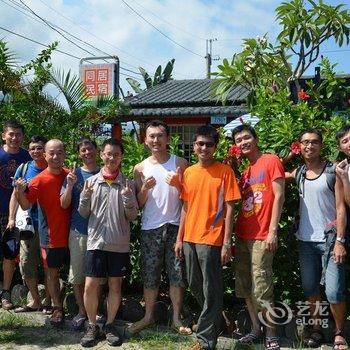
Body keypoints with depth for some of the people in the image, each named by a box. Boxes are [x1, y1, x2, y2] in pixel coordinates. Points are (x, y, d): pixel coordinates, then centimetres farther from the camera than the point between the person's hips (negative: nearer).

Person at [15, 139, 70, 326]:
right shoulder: (40, 180, -12)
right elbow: (26, 205, -16)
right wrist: (20, 191, -33)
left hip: (71, 233, 3)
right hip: (51, 235, -3)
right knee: (52, 272, 9)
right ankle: (58, 308, 23)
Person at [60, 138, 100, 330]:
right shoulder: (74, 175, 2)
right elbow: (64, 204, -2)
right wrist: (70, 186, -18)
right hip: (79, 231, 0)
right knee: (77, 274, 5)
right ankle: (81, 311, 21)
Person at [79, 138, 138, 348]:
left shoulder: (127, 184, 1)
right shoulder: (92, 182, 3)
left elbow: (132, 217, 0)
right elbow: (83, 213, 5)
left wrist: (127, 198, -17)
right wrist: (85, 196, -13)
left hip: (119, 244, 0)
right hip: (96, 242, 0)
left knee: (115, 285, 9)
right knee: (90, 286, 0)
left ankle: (110, 326, 23)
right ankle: (93, 326, 17)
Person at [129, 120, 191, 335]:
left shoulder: (180, 164, 1)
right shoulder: (141, 168, 5)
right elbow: (139, 204, 7)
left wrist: (179, 184, -16)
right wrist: (145, 189, -12)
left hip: (175, 226, -1)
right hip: (150, 228, 1)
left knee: (177, 274, 3)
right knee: (150, 275, 8)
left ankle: (177, 318, 14)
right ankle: (149, 316, 22)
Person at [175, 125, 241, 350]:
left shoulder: (225, 171, -6)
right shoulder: (189, 173, 9)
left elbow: (229, 209, -8)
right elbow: (186, 207, 14)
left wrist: (227, 243, -12)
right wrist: (180, 238, 11)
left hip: (211, 239, -6)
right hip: (190, 238, 6)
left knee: (211, 291, 1)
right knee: (195, 286, 17)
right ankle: (216, 322, 37)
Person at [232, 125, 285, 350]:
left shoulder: (271, 161, -3)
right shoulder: (245, 171, 18)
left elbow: (279, 196, -9)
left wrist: (273, 231, -15)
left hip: (261, 237, -7)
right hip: (242, 236, 7)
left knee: (261, 290, -7)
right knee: (246, 289, 11)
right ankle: (256, 330, 23)